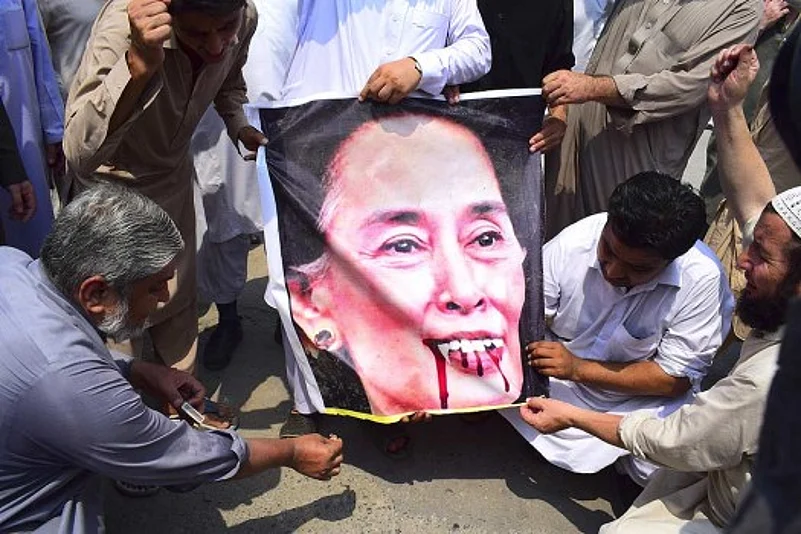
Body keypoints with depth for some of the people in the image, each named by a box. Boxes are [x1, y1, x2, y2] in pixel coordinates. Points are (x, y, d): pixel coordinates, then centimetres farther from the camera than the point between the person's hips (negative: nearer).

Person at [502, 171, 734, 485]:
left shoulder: (702, 279, -25)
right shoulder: (571, 244, -21)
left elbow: (675, 379, -19)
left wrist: (578, 368, -27)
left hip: (640, 399, 0)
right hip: (557, 377, 1)